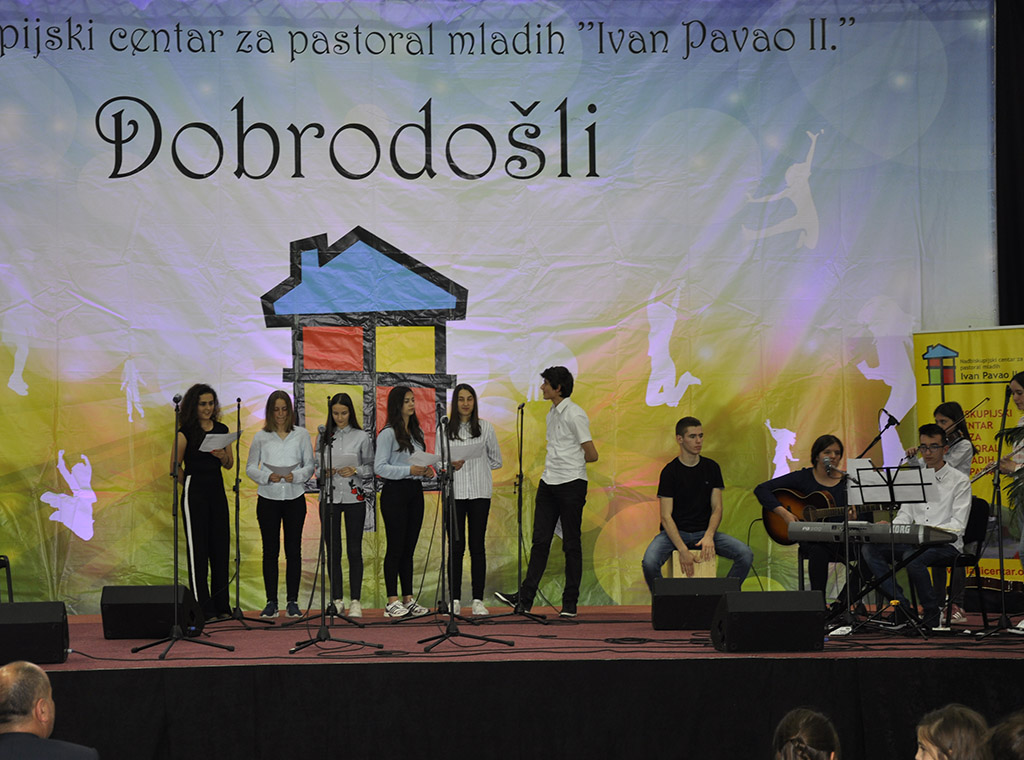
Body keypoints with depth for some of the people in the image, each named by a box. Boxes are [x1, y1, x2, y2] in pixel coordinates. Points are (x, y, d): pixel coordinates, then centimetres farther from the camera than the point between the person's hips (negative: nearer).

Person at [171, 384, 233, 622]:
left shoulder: (222, 430, 9)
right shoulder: (185, 432, -6)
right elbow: (175, 466, -1)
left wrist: (223, 456, -6)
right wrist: (191, 486, 7)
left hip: (217, 491, 5)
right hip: (194, 493, -5)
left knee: (221, 547, 6)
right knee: (198, 549, -2)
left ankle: (221, 606, 12)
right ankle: (203, 608, 0)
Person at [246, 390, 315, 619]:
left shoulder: (301, 434, 5)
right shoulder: (261, 437, 5)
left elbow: (310, 465, 5)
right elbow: (250, 467, 5)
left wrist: (295, 475, -14)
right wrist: (268, 476, -13)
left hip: (294, 497, 0)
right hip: (268, 497, 0)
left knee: (293, 550, 1)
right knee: (270, 550, 2)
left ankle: (292, 602, 6)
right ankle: (271, 602, 7)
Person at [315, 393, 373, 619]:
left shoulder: (361, 437, 3)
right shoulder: (323, 437, 9)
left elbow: (371, 469, 4)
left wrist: (355, 471, -14)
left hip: (354, 497, -2)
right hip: (330, 497, 2)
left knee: (354, 550, -1)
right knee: (333, 550, 3)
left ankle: (355, 601, 2)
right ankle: (337, 599, 10)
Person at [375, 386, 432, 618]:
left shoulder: (417, 432, 15)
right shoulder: (388, 433, -8)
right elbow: (379, 467, -13)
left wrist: (424, 470, 1)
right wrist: (409, 470, -21)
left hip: (415, 491, 7)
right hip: (395, 492, -7)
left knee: (409, 548, 9)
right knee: (395, 547, -6)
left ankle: (408, 599, 12)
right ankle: (392, 602, -3)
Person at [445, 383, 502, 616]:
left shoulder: (485, 427, 8)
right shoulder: (445, 429, 7)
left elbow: (496, 461, 12)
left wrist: (471, 465, 3)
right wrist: (452, 465, -13)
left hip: (479, 492, 0)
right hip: (454, 492, 0)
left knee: (477, 547, 0)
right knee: (456, 547, -1)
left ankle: (478, 600, 2)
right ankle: (455, 600, 3)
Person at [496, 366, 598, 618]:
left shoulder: (575, 415, -12)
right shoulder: (552, 414, 15)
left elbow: (591, 455, -10)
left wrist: (570, 464, 4)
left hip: (571, 484, -8)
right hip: (549, 483, 8)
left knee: (571, 544, 0)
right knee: (540, 540, 3)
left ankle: (570, 603, 6)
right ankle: (525, 598, 1)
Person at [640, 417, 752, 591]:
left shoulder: (711, 468, 6)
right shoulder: (670, 472, -5)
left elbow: (717, 508, 4)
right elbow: (666, 516, -11)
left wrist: (709, 536, -17)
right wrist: (683, 550, -24)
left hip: (704, 532, 3)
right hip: (675, 532, -3)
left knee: (746, 555, -20)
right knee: (649, 562, -33)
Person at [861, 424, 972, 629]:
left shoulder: (959, 480, 0)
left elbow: (958, 525, -8)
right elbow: (905, 514, 16)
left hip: (946, 544, -6)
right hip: (915, 542, 6)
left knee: (912, 558, -37)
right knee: (870, 549, -17)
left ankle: (932, 613, -18)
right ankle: (901, 605, -22)